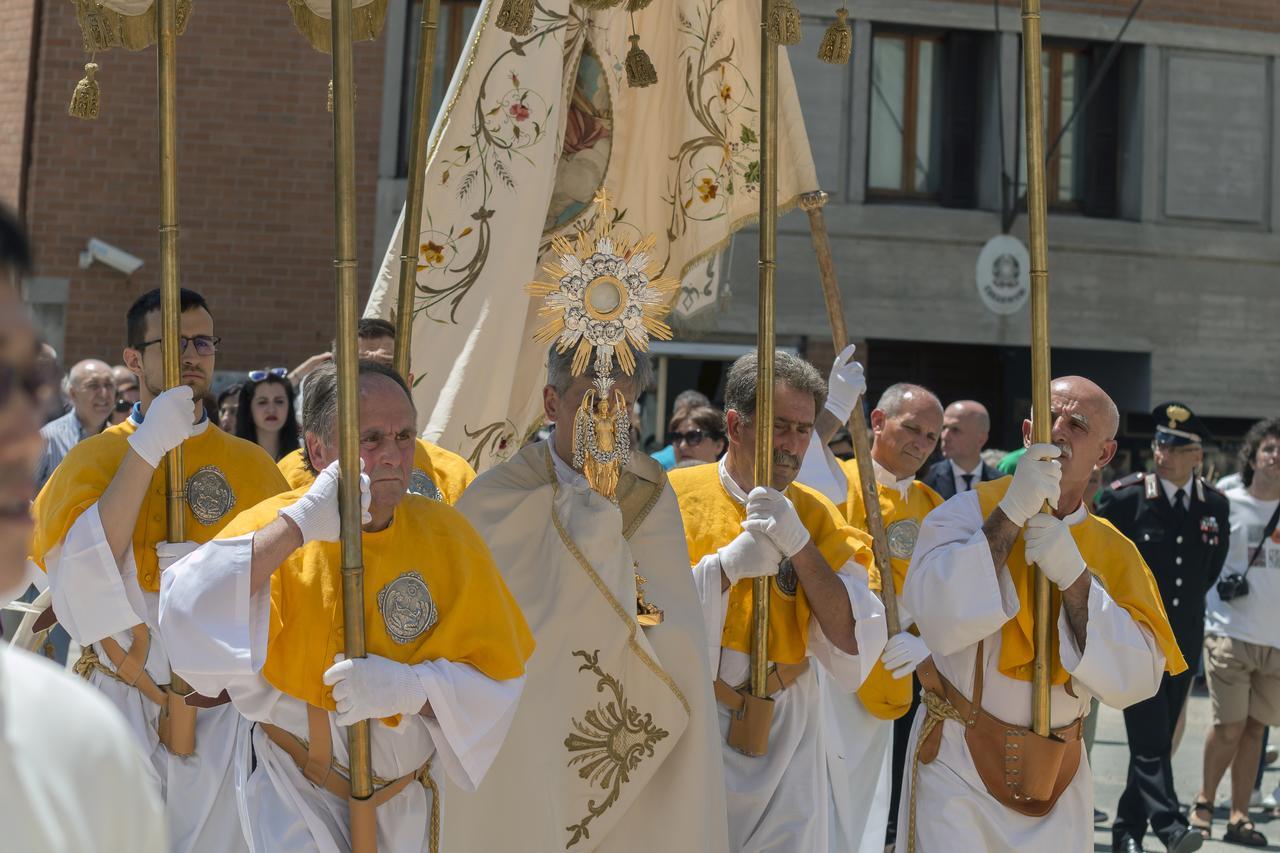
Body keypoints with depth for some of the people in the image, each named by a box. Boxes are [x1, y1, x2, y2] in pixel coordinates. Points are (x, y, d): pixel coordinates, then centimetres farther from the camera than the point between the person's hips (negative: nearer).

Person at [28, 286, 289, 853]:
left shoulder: (251, 466, 5)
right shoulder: (93, 457, 1)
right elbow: (82, 570, -17)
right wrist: (148, 447, -20)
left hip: (224, 714, 1)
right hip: (123, 702, -1)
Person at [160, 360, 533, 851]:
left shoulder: (445, 535, -7)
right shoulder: (271, 529, -14)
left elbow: (497, 675, -7)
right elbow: (184, 614, -32)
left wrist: (411, 688, -26)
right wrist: (296, 527, -36)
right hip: (295, 793, -3)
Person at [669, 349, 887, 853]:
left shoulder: (818, 518, 4)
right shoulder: (674, 496, -4)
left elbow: (855, 650, -6)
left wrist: (800, 546, -15)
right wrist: (729, 563, -20)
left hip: (782, 741, 2)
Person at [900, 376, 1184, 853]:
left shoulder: (1113, 553, 3)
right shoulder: (970, 512, -7)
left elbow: (1135, 679, -9)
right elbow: (940, 620, -25)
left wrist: (1073, 575, -19)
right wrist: (1010, 512, -24)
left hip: (1056, 777, 4)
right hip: (957, 765, -4)